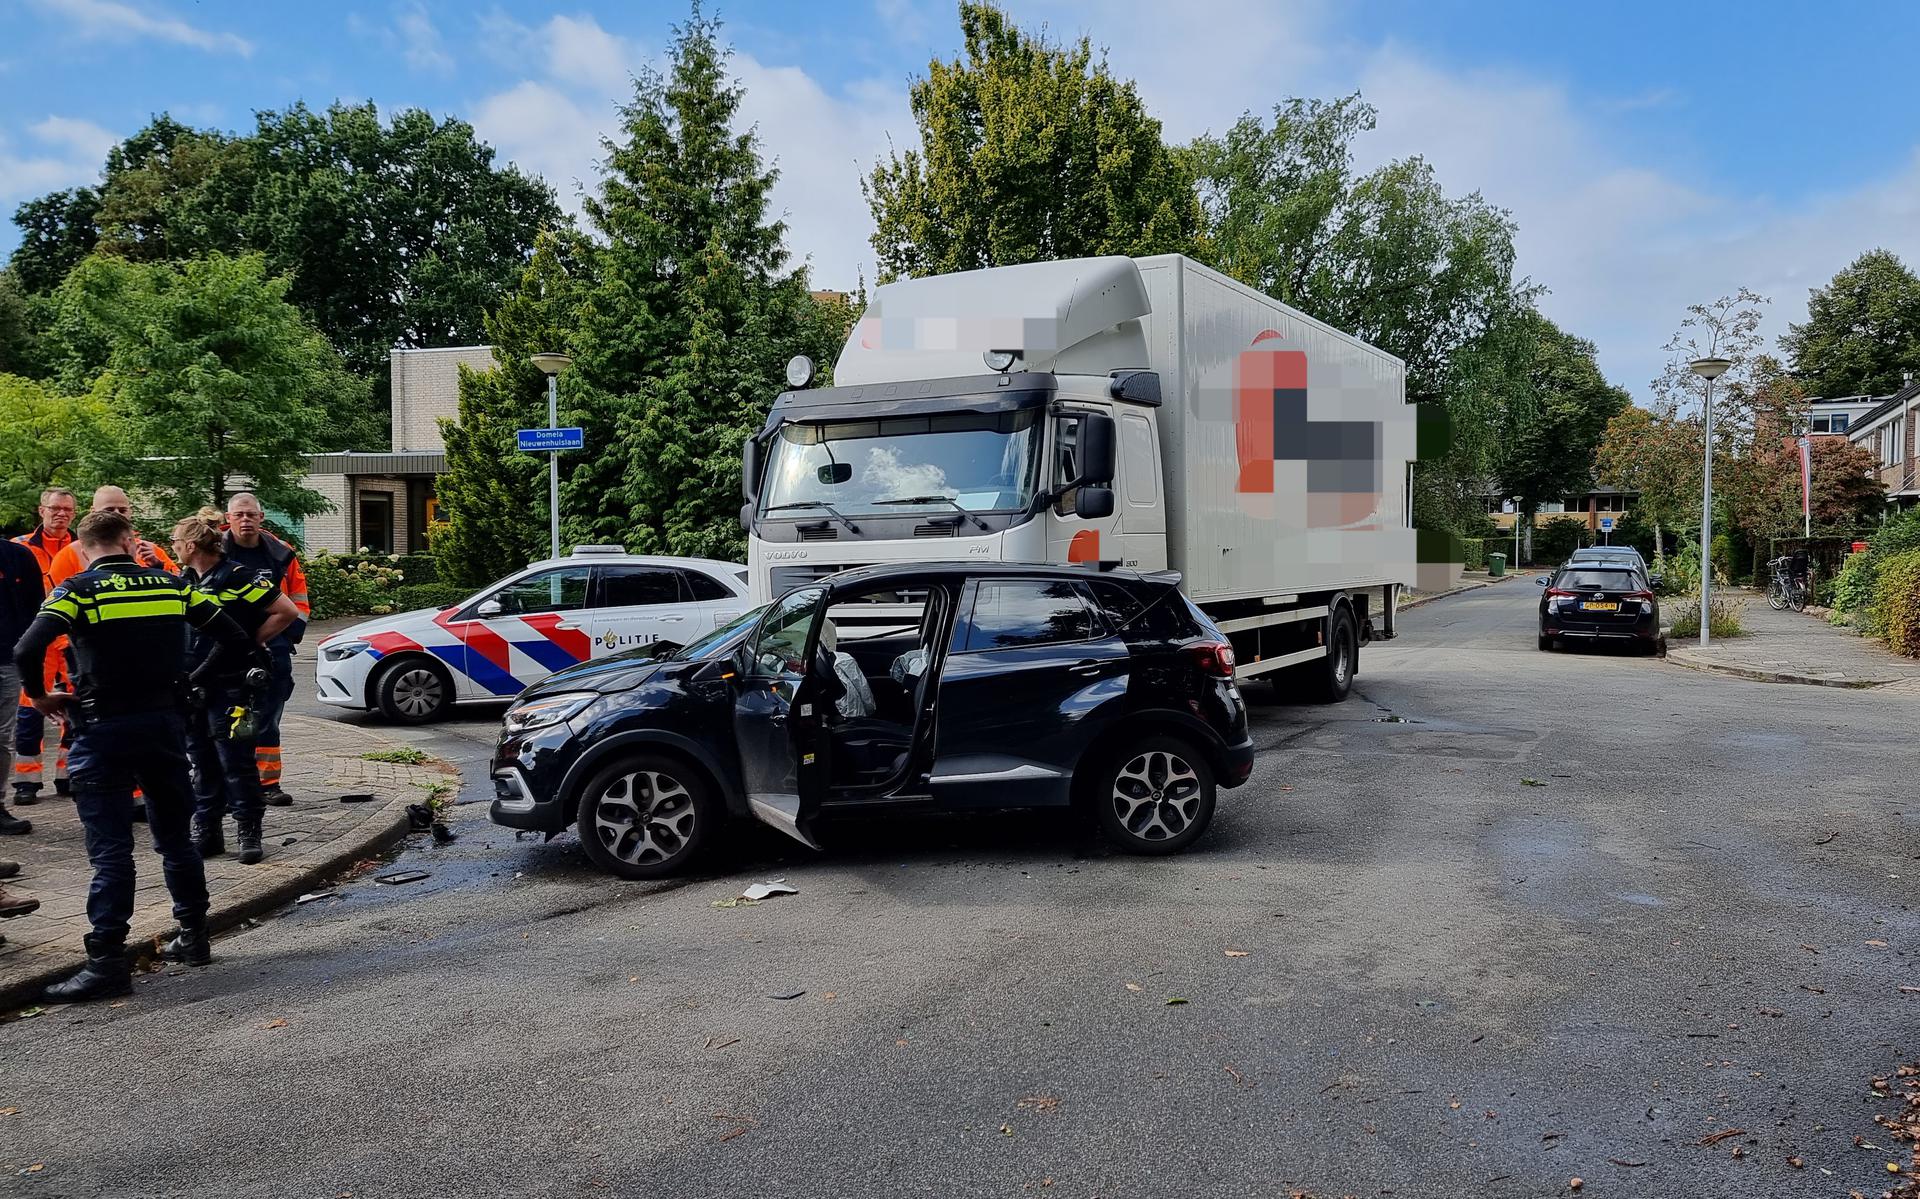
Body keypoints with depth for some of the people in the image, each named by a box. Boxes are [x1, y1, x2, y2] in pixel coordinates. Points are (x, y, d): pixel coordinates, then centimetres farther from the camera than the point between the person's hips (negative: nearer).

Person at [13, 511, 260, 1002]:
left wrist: (40, 696, -2)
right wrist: (193, 682, 15)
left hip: (103, 728, -3)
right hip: (165, 722, 4)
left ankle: (107, 962, -2)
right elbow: (234, 638, 5)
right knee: (175, 838, 17)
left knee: (110, 850, -2)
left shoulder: (77, 590, -5)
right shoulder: (170, 584, 6)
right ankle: (193, 938, 25)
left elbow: (27, 649, -19)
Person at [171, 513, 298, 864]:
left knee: (236, 762, -3)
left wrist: (252, 641, -8)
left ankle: (249, 833, 6)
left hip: (231, 687, -7)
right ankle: (206, 831, 21)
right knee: (202, 762, 13)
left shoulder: (237, 577, -13)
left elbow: (288, 611, -14)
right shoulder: (187, 579, 11)